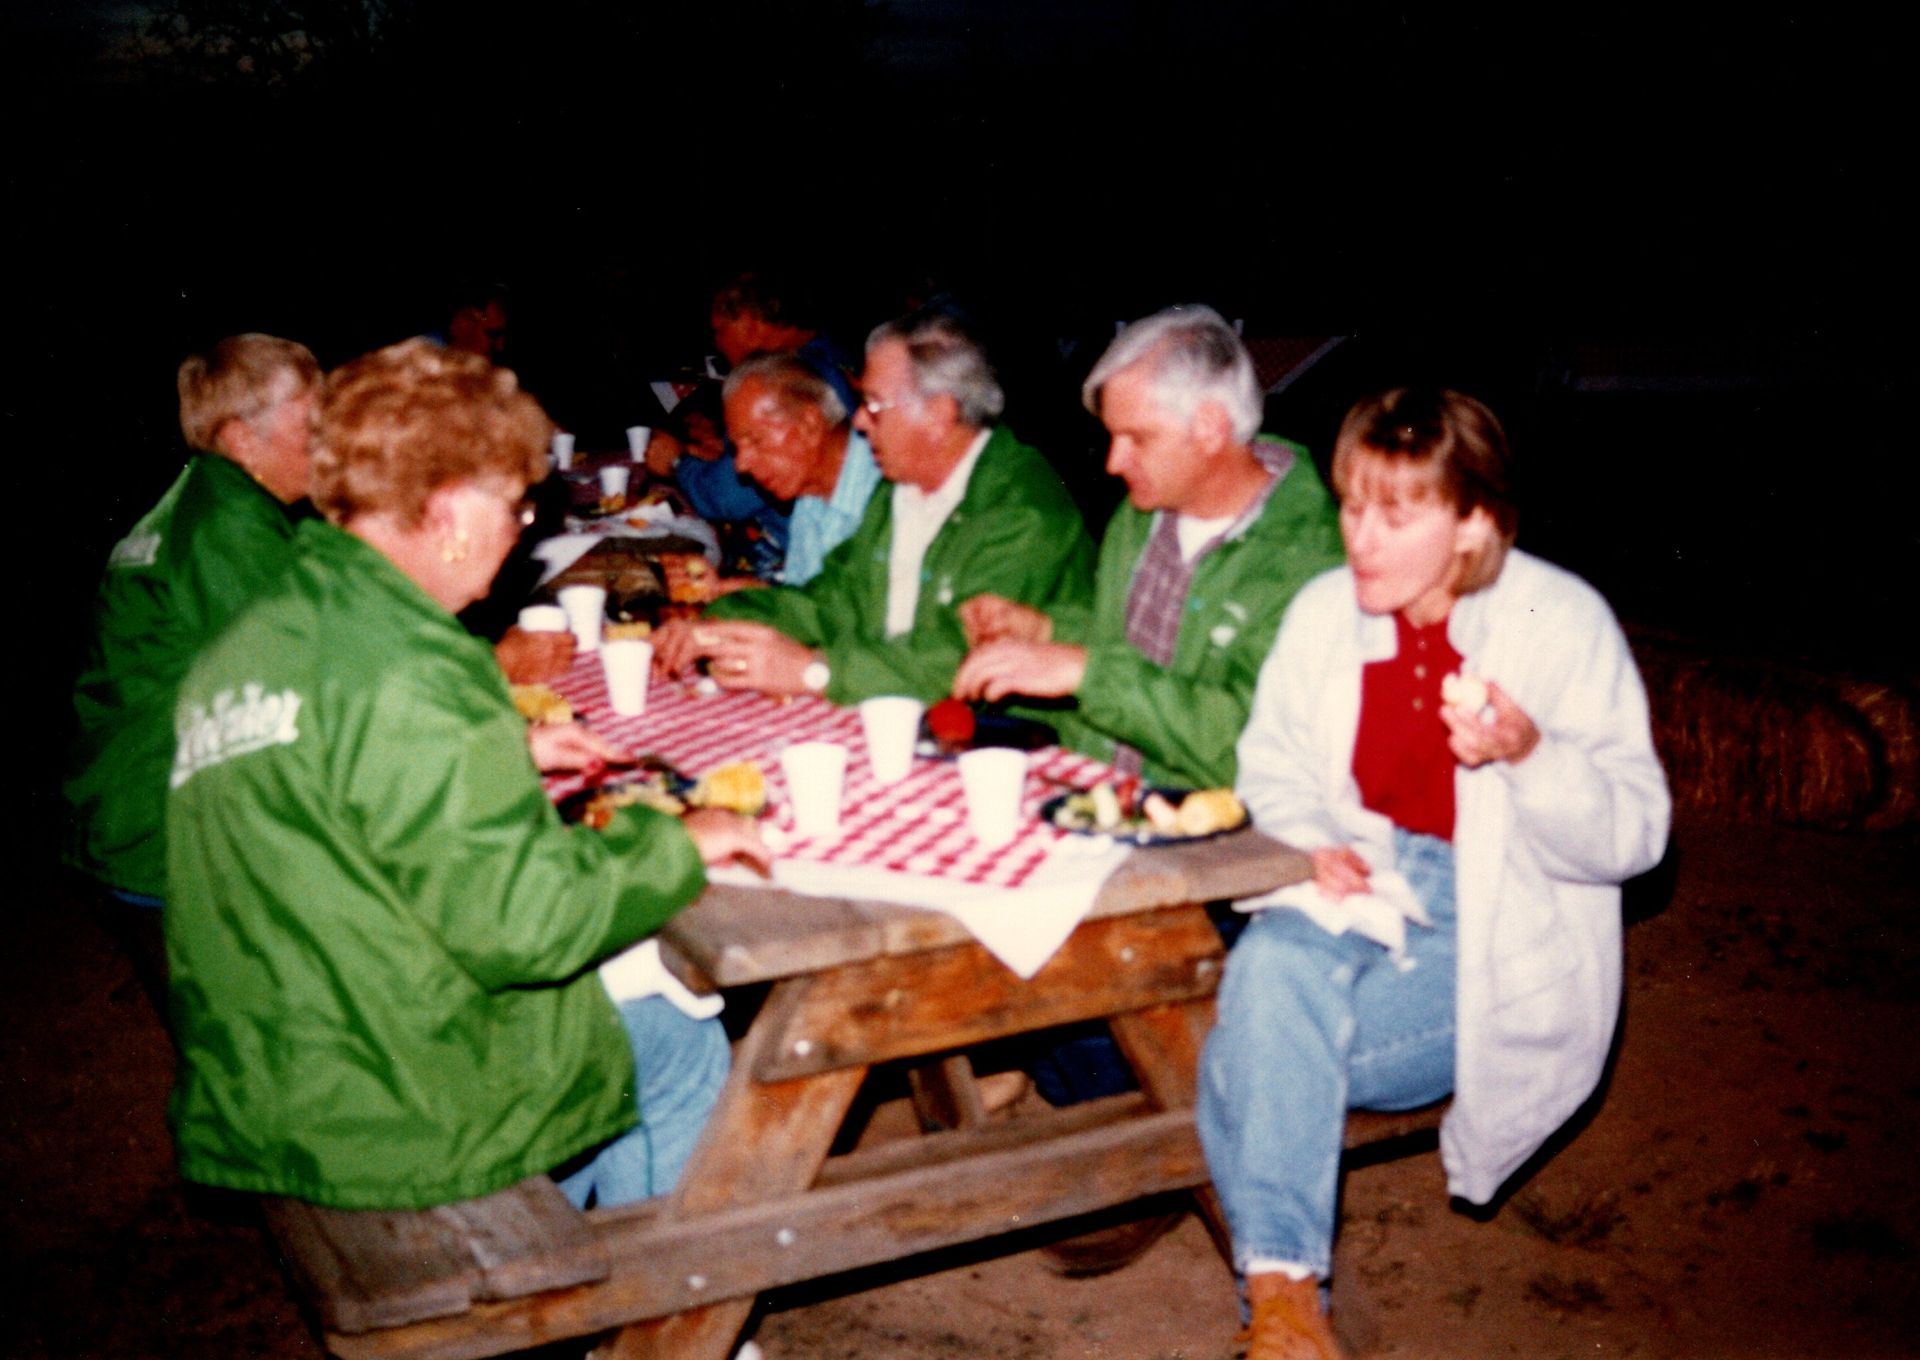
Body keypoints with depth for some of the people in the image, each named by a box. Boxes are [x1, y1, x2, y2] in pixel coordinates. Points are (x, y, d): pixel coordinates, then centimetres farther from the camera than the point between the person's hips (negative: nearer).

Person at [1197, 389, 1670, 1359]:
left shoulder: (1564, 621, -9)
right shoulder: (1324, 610, 1)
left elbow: (1633, 836, -10)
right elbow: (1272, 761, 13)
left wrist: (1529, 755, -29)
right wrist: (1315, 840, -8)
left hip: (1501, 928, -4)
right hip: (1359, 887, 4)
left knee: (1261, 1057, -26)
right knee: (1269, 965, -32)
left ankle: (1275, 1270, -2)